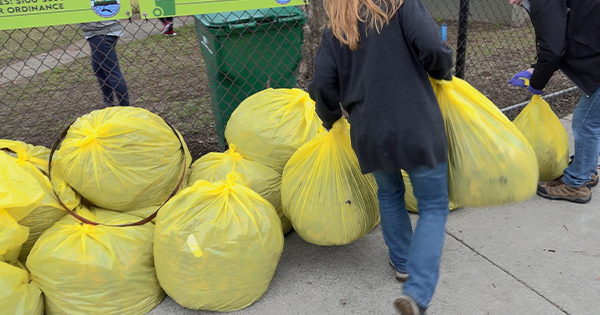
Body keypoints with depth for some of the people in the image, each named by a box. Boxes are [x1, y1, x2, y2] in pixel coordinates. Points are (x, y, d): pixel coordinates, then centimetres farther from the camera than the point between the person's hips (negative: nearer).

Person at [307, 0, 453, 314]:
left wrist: (331, 120, 19)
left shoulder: (333, 32, 4)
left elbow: (323, 86, -1)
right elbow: (434, 50, -17)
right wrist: (442, 73, 6)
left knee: (390, 195, 29)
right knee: (433, 208, 11)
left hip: (370, 135, 3)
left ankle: (402, 262, 42)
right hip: (418, 130, -3)